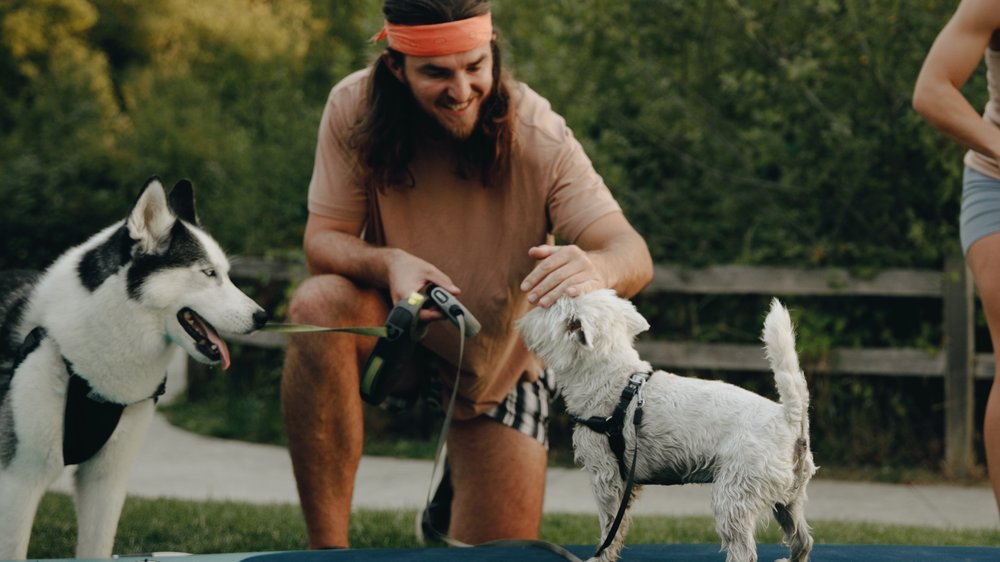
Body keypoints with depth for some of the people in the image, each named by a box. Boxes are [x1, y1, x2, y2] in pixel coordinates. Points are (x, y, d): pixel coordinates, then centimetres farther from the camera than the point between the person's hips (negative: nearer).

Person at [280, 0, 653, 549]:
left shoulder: (538, 137, -25)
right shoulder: (354, 109, -20)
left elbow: (633, 255, -31)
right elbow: (323, 239, -16)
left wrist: (595, 268, -58)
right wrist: (387, 263, -41)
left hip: (501, 362, 0)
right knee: (318, 304, -34)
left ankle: (459, 473, 36)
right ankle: (325, 550, -25)